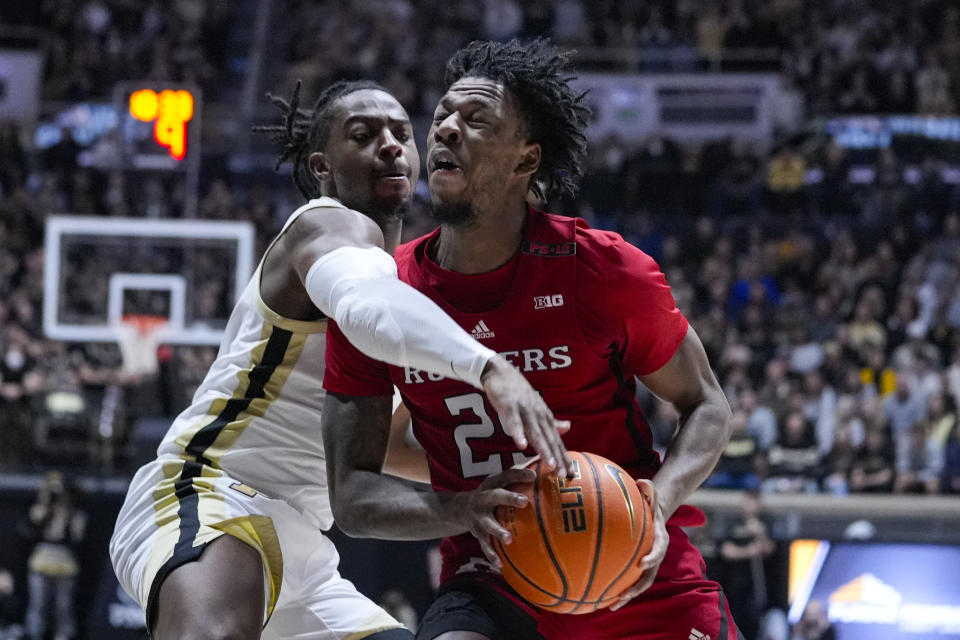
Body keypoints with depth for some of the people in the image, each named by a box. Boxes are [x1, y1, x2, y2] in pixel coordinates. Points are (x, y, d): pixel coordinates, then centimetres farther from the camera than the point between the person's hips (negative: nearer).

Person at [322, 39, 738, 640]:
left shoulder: (606, 270, -11)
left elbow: (706, 406, 1)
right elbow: (352, 496, -6)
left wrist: (660, 500, -20)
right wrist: (465, 511, -26)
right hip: (492, 582, 0)